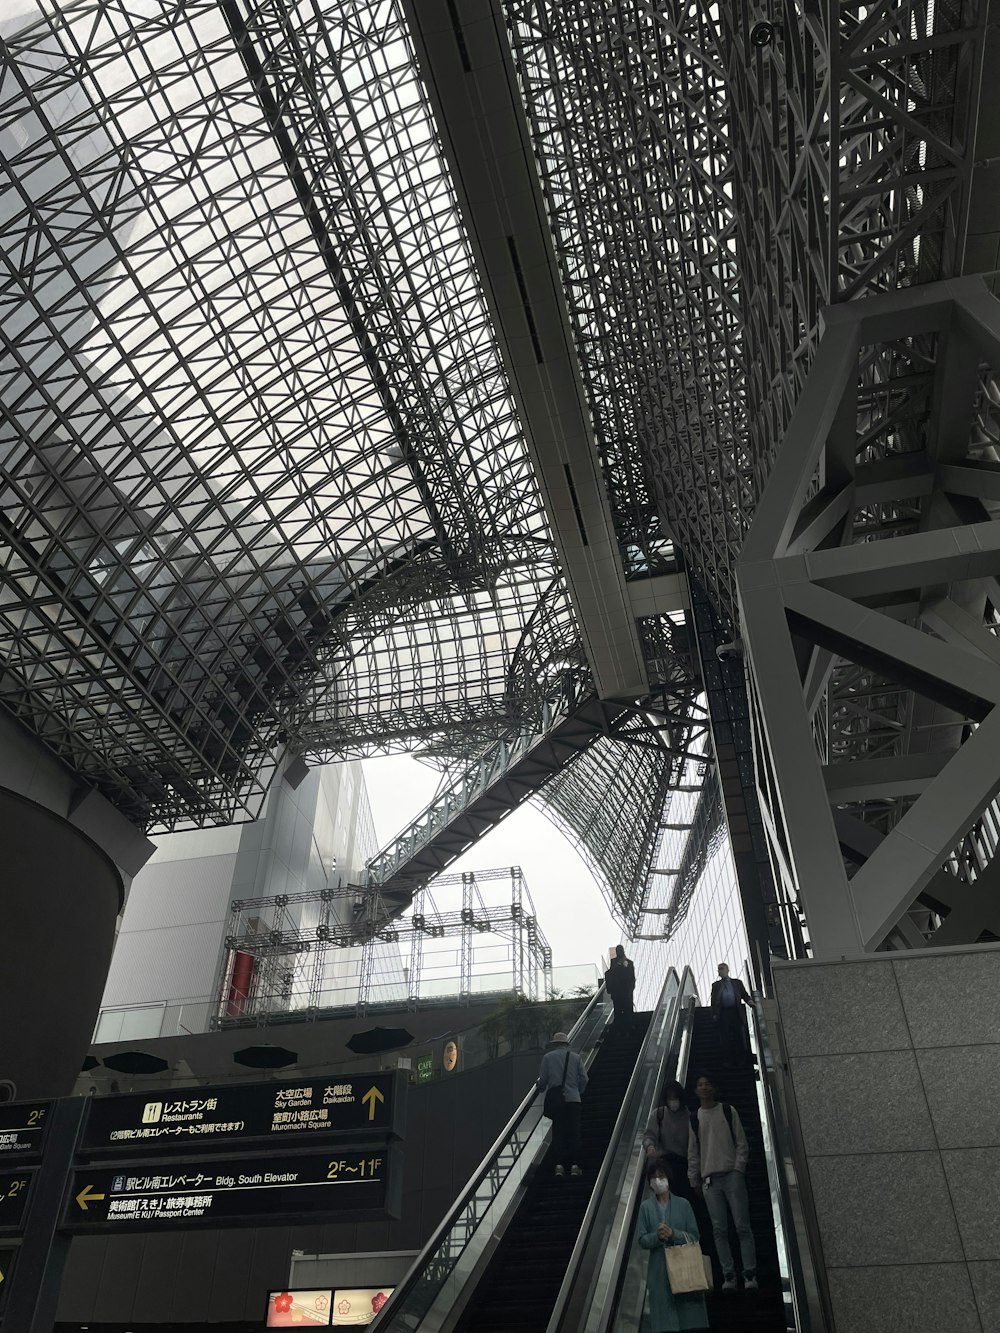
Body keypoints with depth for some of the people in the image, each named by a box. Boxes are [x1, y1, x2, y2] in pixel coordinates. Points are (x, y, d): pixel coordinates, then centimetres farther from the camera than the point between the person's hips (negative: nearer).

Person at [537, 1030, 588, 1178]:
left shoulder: (547, 1057, 4)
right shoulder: (575, 1057, 8)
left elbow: (543, 1079, 2)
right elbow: (584, 1079, 5)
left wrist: (541, 1089, 23)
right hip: (573, 1099, 0)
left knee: (558, 1133, 5)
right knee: (574, 1132, 5)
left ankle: (559, 1165, -2)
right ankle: (575, 1165, 1)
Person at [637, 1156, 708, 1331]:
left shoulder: (683, 1204, 3)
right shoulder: (646, 1207, 4)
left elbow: (695, 1236, 1)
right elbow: (642, 1240, 2)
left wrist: (673, 1234, -15)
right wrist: (657, 1236, -18)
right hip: (659, 1272, 0)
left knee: (690, 1319, 0)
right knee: (665, 1323, -1)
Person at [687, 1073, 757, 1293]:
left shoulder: (728, 1111, 6)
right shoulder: (694, 1118, 11)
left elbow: (741, 1143, 4)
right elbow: (693, 1152, 12)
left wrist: (739, 1168, -7)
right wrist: (694, 1180, 8)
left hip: (732, 1174, -2)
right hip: (709, 1179, 2)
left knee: (742, 1226, -5)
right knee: (719, 1229, -1)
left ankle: (750, 1274, -1)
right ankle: (728, 1276, 3)